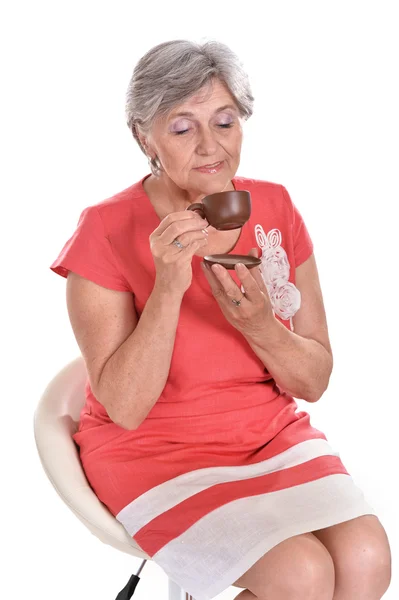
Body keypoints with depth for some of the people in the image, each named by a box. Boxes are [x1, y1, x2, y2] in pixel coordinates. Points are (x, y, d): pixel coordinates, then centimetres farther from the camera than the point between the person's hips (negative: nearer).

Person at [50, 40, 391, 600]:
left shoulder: (275, 209, -1)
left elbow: (314, 381, 0)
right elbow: (123, 407, -16)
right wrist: (169, 288, -27)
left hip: (272, 432, 5)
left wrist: (259, 325, -21)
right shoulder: (107, 231, -12)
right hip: (152, 450, -4)